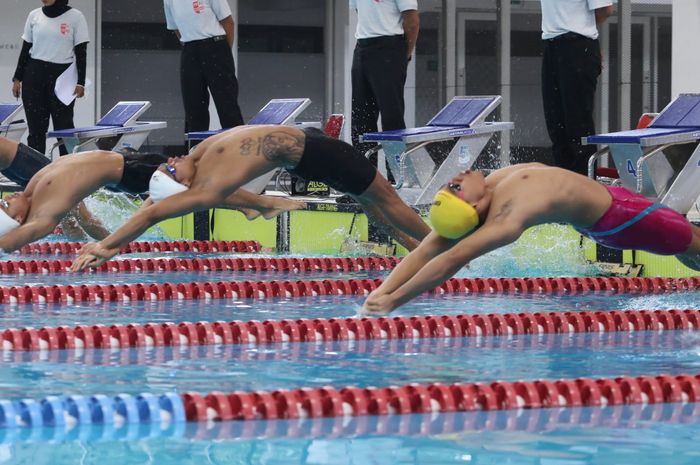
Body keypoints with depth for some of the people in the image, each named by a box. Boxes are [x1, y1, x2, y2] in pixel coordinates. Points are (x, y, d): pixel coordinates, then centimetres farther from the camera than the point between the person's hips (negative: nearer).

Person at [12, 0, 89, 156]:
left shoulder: (75, 17, -2)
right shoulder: (34, 16, 8)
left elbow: (81, 52, -2)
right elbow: (26, 49, 12)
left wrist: (80, 83, -8)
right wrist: (17, 78, 8)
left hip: (62, 77, -3)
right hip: (34, 75, 3)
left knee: (64, 125, -3)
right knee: (36, 126, 3)